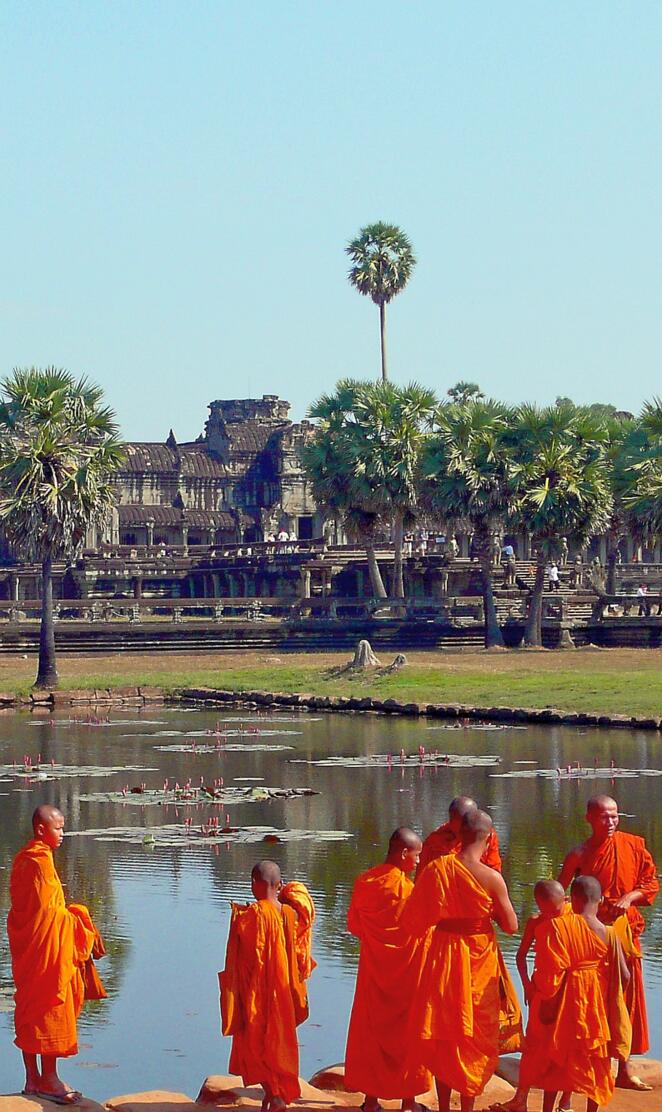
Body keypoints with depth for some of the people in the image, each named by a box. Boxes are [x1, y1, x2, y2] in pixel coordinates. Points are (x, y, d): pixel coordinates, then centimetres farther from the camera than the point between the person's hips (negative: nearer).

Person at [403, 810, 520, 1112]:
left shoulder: (437, 868, -9)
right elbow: (511, 926, -10)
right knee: (474, 1037, 11)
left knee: (443, 1034, 16)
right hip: (479, 960, -3)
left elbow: (414, 918, 0)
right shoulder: (491, 878, -19)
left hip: (443, 956, 3)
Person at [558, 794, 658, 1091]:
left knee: (627, 999, 6)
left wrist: (630, 897, -12)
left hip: (625, 932, 3)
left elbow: (651, 882, 5)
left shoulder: (634, 845, 0)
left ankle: (624, 1069, 14)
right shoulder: (580, 855, -5)